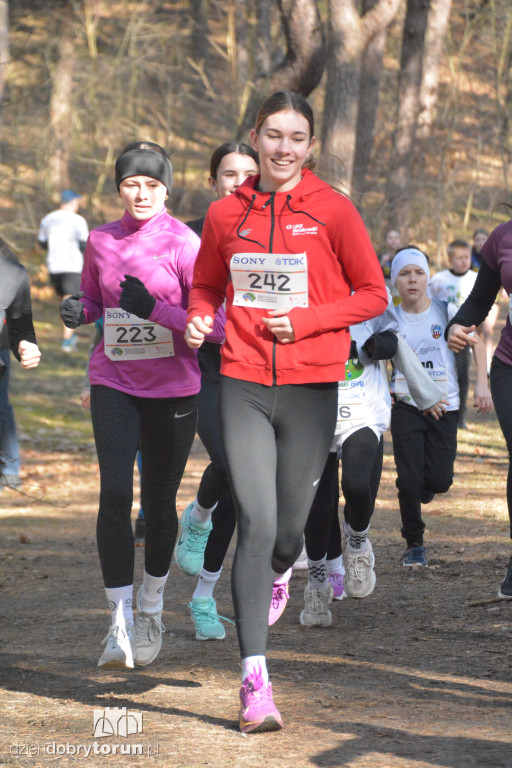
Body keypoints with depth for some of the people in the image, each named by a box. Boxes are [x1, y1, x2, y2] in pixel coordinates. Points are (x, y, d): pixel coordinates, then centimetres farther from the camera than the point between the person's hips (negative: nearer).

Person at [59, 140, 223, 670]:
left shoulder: (184, 243, -9)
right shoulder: (100, 240, 4)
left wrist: (154, 310, -26)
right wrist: (78, 310, -3)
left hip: (173, 389, -2)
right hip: (113, 384, 2)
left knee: (159, 501, 9)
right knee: (114, 494, -14)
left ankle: (151, 609, 32)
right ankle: (120, 622, -11)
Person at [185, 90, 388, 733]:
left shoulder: (332, 210, -2)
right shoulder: (226, 214, 5)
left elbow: (372, 294, 2)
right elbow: (206, 285, 20)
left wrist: (306, 320, -11)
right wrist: (199, 319, -2)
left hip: (312, 388, 0)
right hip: (243, 385, 0)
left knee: (287, 534, 8)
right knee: (256, 523, -12)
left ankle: (272, 578, 48)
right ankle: (255, 680, -11)